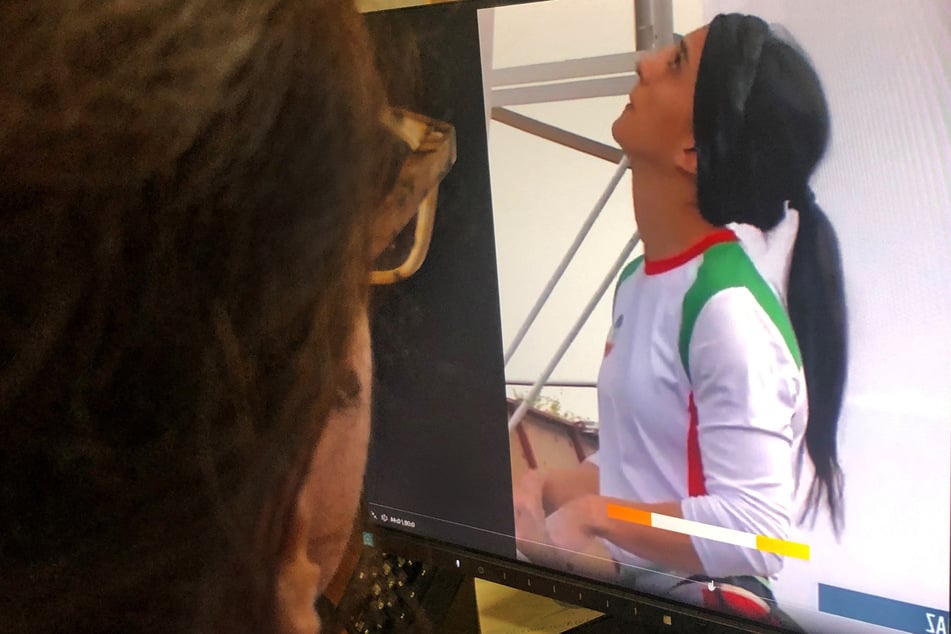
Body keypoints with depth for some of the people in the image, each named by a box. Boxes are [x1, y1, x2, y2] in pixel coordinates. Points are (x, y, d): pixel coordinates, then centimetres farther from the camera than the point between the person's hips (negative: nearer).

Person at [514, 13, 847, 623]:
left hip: (704, 608, -7)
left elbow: (754, 533, -26)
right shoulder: (638, 281, 5)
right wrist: (541, 488, -1)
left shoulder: (728, 307, -22)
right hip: (633, 595, 7)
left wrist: (592, 514, -18)